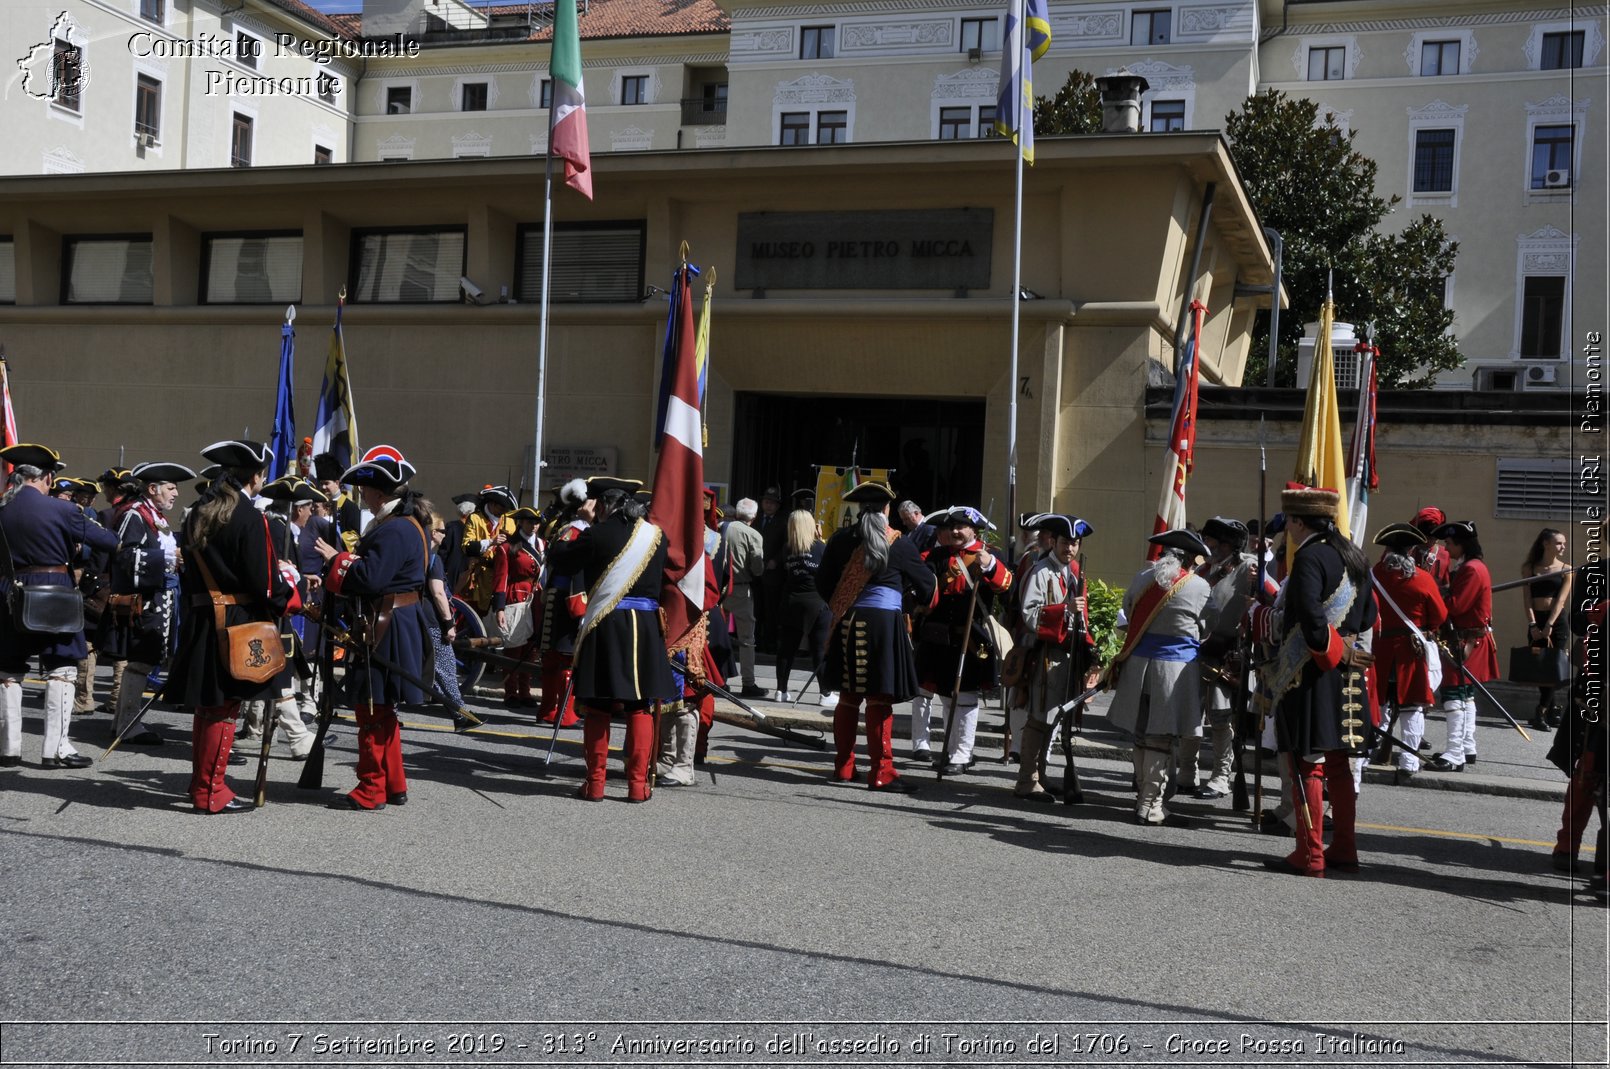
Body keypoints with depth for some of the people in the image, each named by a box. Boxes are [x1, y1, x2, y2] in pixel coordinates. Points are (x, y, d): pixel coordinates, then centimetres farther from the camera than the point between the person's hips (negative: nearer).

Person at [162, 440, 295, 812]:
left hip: (199, 621, 8)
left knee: (207, 706, 17)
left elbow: (188, 572, 15)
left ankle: (202, 782, 27)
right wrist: (287, 596, 3)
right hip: (237, 623, -8)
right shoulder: (249, 518, -14)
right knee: (224, 708, -1)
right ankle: (210, 792, 3)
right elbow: (262, 581, -14)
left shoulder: (197, 514, 10)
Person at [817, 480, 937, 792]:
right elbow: (927, 583, 6)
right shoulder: (897, 544, -4)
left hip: (847, 624, 4)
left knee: (848, 697, 12)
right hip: (883, 622, -4)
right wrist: (921, 600, 28)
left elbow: (823, 583, 9)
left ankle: (843, 767, 18)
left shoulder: (840, 539, 4)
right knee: (879, 699, -3)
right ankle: (881, 773, -2)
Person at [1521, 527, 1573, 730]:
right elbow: (1527, 598, 1)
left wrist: (1549, 625, -14)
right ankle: (1552, 710, 14)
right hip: (1536, 622, 2)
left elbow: (1561, 599, -5)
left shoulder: (1566, 570, 3)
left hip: (1558, 621, -2)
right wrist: (1532, 624, -10)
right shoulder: (1529, 567, 7)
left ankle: (1541, 713, -7)